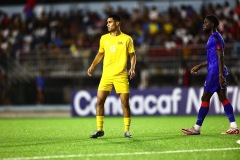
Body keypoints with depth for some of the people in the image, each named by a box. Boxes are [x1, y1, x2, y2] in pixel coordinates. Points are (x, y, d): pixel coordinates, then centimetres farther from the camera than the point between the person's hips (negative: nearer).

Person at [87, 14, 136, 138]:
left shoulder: (126, 39, 0)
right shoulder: (104, 38, 9)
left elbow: (132, 55, 4)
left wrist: (132, 68, -11)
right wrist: (92, 66, 10)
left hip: (121, 75, -3)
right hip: (106, 75, 3)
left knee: (125, 103, -3)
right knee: (99, 101, -4)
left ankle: (127, 130, 8)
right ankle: (99, 129, 5)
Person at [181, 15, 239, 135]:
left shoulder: (216, 37, -11)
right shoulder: (213, 37, 20)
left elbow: (220, 56, -18)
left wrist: (220, 74, -24)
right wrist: (199, 66, 31)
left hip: (215, 72, -10)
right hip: (216, 72, 10)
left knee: (205, 98, -6)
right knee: (223, 98, 5)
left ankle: (196, 128, -4)